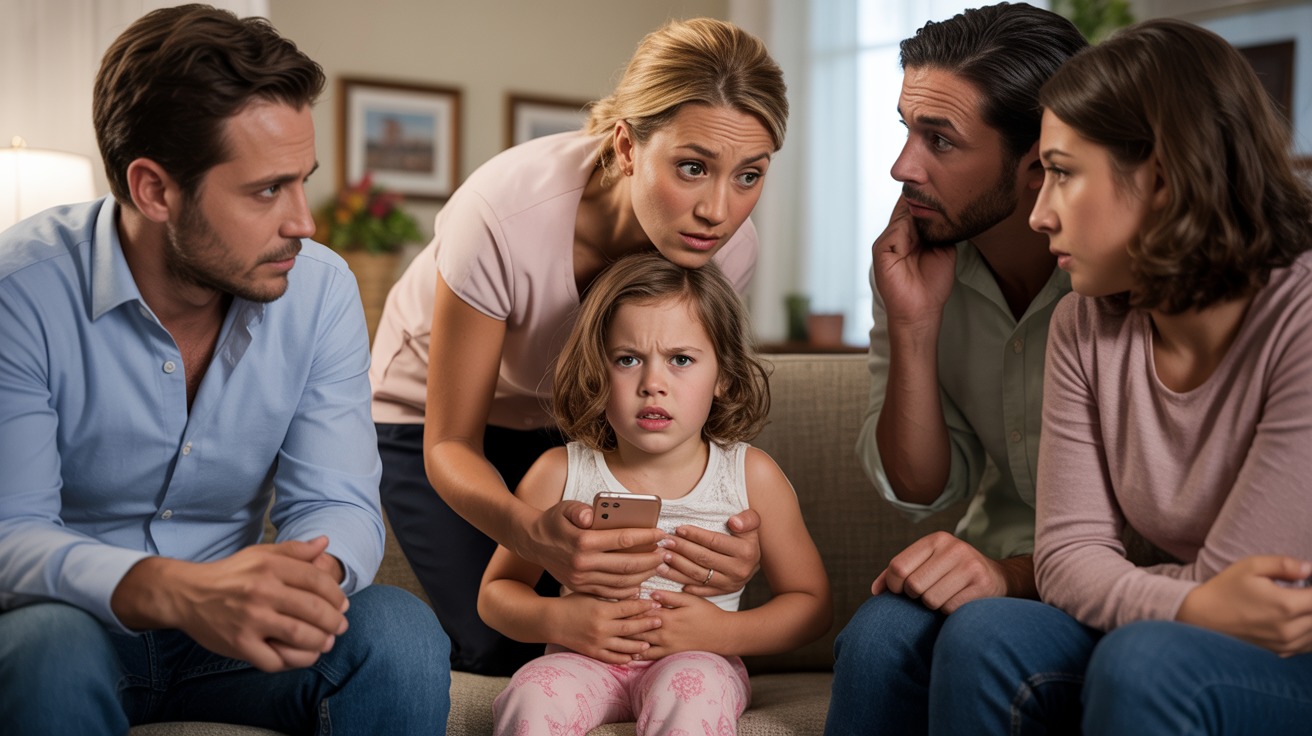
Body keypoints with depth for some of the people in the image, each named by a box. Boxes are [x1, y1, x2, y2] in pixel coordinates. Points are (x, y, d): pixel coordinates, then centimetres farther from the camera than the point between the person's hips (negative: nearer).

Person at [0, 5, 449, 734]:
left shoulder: (321, 288, -8)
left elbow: (336, 503, -9)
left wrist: (312, 577, -35)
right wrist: (171, 591, -42)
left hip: (225, 619, 2)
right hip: (80, 621, -2)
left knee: (401, 634, -25)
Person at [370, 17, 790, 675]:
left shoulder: (729, 249, -27)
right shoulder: (503, 217, -40)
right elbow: (449, 446, -29)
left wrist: (733, 540, -40)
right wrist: (535, 533, -52)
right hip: (431, 411, -3)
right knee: (503, 651, -13)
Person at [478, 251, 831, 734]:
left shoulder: (751, 477, -4)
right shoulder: (561, 474, -3)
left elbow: (812, 604, 3)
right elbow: (496, 591, 6)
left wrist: (724, 632, -14)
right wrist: (557, 620, -15)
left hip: (696, 662, 0)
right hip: (585, 658, 0)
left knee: (690, 692, -35)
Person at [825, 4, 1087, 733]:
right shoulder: (911, 262, -2)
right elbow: (918, 489, -1)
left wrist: (1019, 575, -32)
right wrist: (912, 325, -15)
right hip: (1000, 570, 4)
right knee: (884, 634, -28)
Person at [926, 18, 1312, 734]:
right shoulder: (1086, 325, -1)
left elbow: (1228, 586, -20)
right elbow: (1069, 549, -6)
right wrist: (1191, 606, -26)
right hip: (1169, 645, 5)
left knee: (1146, 661, -34)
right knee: (986, 638, -22)